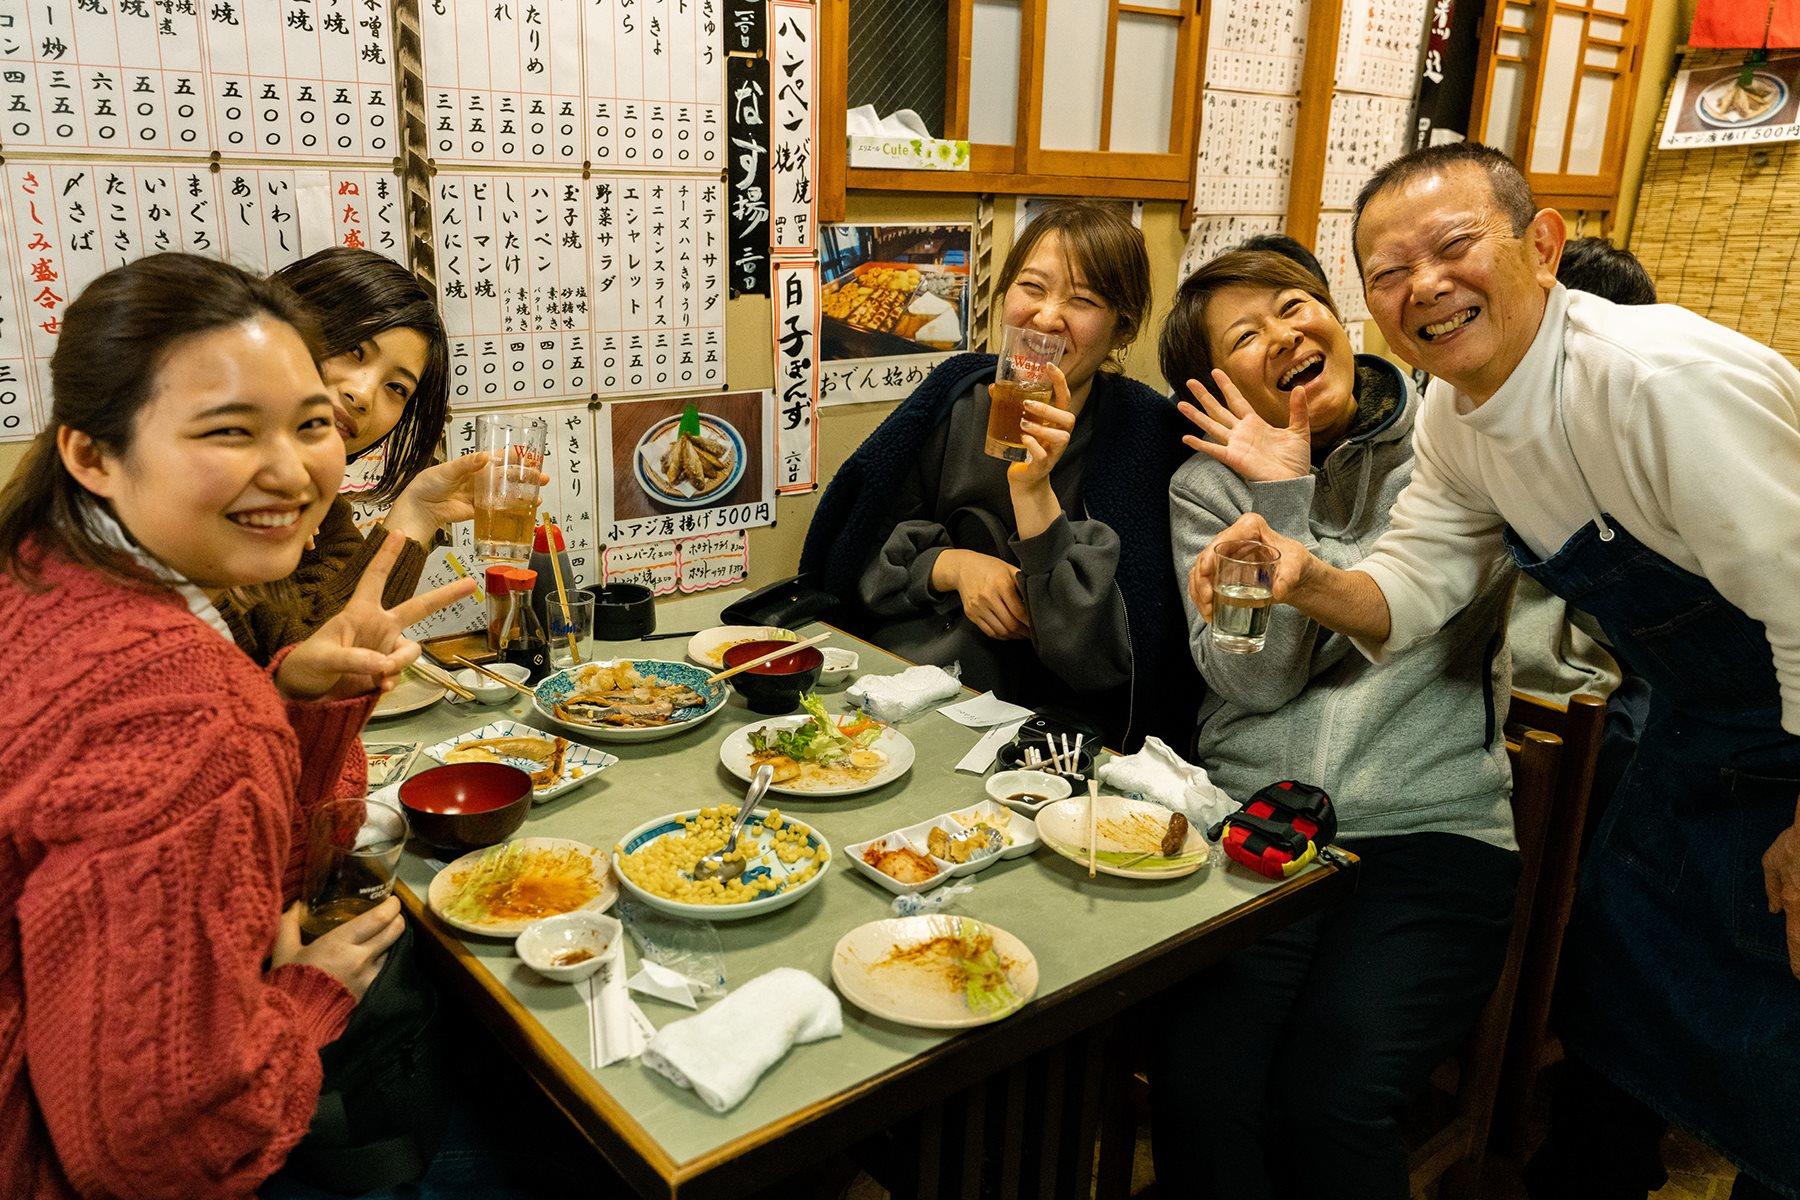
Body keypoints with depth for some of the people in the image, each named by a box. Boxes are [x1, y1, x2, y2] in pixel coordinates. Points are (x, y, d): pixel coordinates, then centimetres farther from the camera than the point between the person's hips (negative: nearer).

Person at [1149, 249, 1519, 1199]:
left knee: (1324, 1101, -21)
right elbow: (1257, 678, -4)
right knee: (1200, 1093, -20)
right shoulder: (1209, 486, 9)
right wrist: (1282, 495, -8)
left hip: (1430, 826, 0)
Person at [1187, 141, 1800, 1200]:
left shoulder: (1667, 381, -32)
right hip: (1696, 734, 7)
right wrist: (1310, 581, -24)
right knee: (1609, 1006, 19)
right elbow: (1412, 587, -2)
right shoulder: (1456, 420, -6)